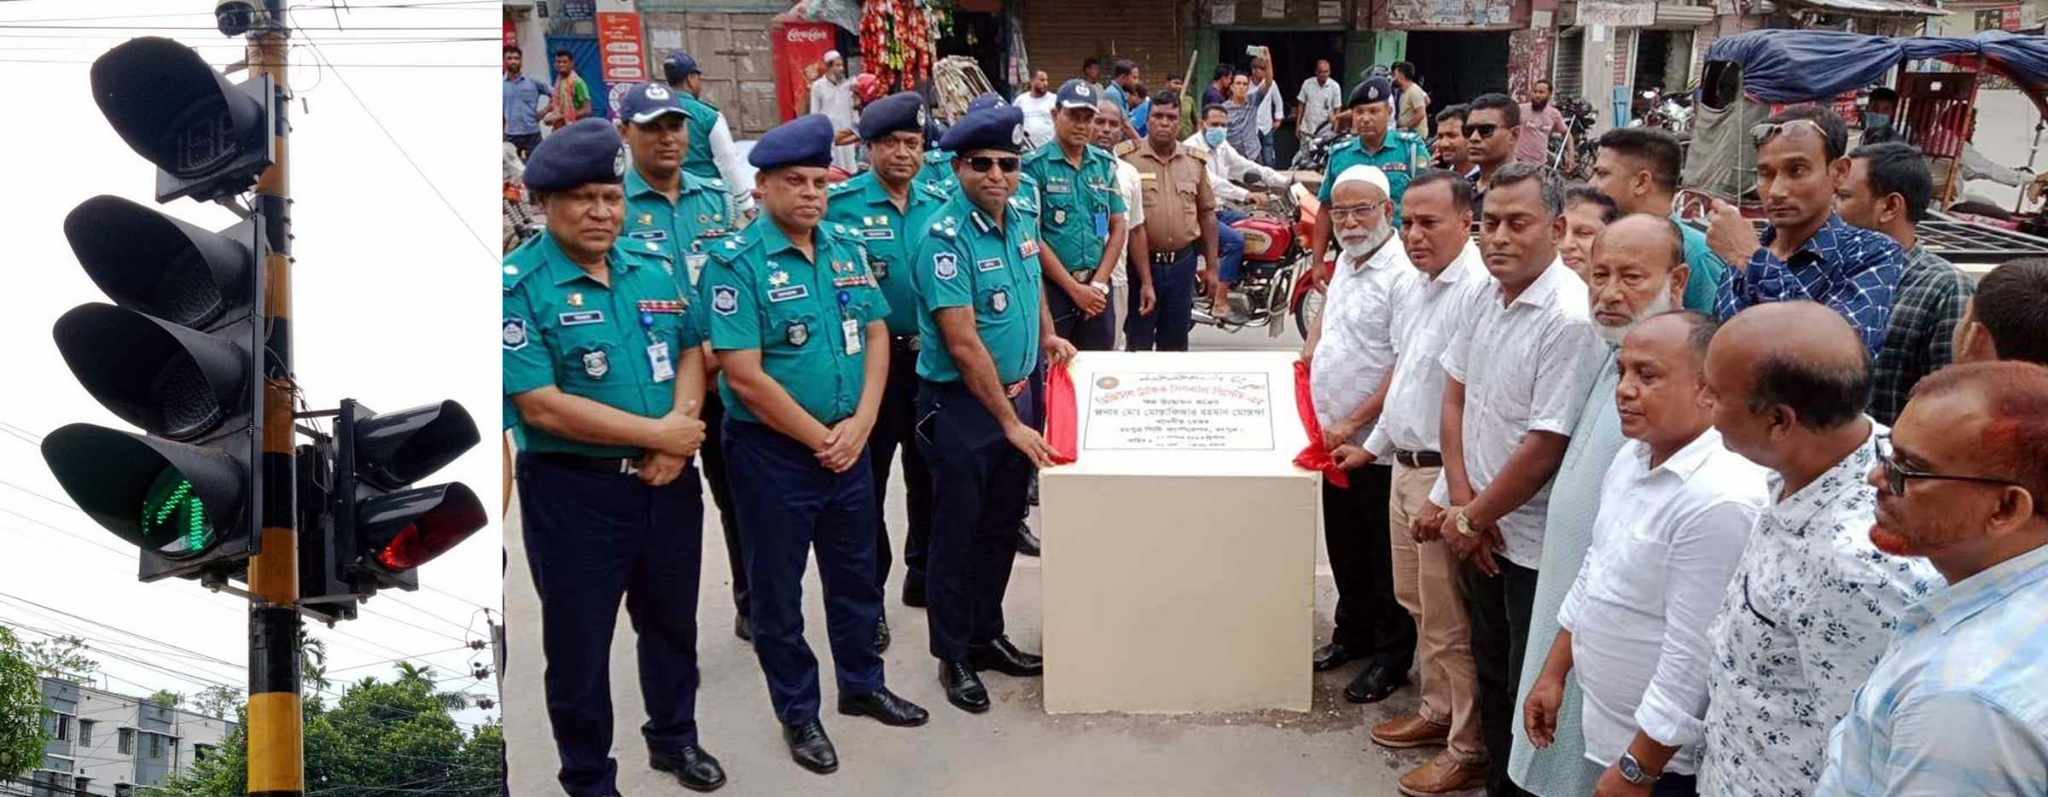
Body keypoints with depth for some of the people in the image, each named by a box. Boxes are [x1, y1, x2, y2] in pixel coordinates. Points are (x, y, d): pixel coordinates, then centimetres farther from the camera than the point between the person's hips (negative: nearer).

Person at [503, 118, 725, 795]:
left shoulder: (656, 268, 5)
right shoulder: (518, 286, -14)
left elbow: (691, 352, 9)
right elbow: (542, 407, -20)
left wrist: (680, 427, -12)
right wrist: (656, 432, -18)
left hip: (667, 482, 5)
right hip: (575, 490, -5)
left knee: (672, 621, 22)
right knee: (579, 643, 8)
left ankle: (675, 738, 44)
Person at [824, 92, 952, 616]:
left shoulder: (938, 204, 5)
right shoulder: (840, 204, -10)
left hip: (931, 356, 5)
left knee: (930, 471, 16)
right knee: (868, 479, 4)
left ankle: (924, 574, 34)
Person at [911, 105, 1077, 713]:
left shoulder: (1024, 214, 1)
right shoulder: (945, 237, -22)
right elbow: (963, 344, -25)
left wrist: (1046, 334, 14)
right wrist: (1010, 422, -23)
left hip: (1017, 391, 7)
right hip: (961, 404, -7)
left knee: (1002, 525, 17)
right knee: (957, 533, 6)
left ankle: (988, 635, 33)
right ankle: (953, 656, 19)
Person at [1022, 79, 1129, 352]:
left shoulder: (1106, 164, 10)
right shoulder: (1035, 165, -6)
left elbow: (1119, 228, 10)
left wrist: (1099, 284, -2)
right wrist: (1074, 288, -10)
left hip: (1097, 287, 5)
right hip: (1051, 286, -5)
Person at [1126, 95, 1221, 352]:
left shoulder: (1195, 160, 7)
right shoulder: (1129, 159, -9)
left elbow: (1207, 213, 12)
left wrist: (1211, 267, 9)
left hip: (1183, 262, 4)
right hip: (1142, 262, -4)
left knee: (1176, 344, 14)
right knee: (1138, 345, 2)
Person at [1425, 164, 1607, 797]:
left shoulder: (1569, 318, -24)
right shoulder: (1492, 296, 2)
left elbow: (1546, 447, -24)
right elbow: (1456, 395, 8)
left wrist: (1473, 518, -12)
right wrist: (1461, 500, -3)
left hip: (1533, 541, -8)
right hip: (1480, 529, 8)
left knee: (1528, 692, 6)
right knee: (1491, 669, 21)